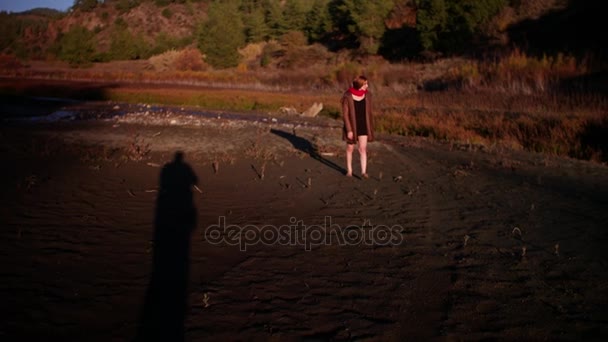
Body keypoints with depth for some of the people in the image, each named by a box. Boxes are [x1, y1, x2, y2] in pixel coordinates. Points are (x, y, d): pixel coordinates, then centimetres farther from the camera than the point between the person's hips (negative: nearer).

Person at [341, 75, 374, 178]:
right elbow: (345, 114, -14)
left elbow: (369, 112, 5)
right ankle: (349, 170, 25)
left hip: (363, 126, 2)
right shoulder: (347, 96, -17)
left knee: (363, 149, -6)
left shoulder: (367, 95, -4)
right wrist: (349, 130, -18)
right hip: (351, 126, -2)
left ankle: (364, 171, -6)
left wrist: (371, 128, 7)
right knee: (350, 148, 10)